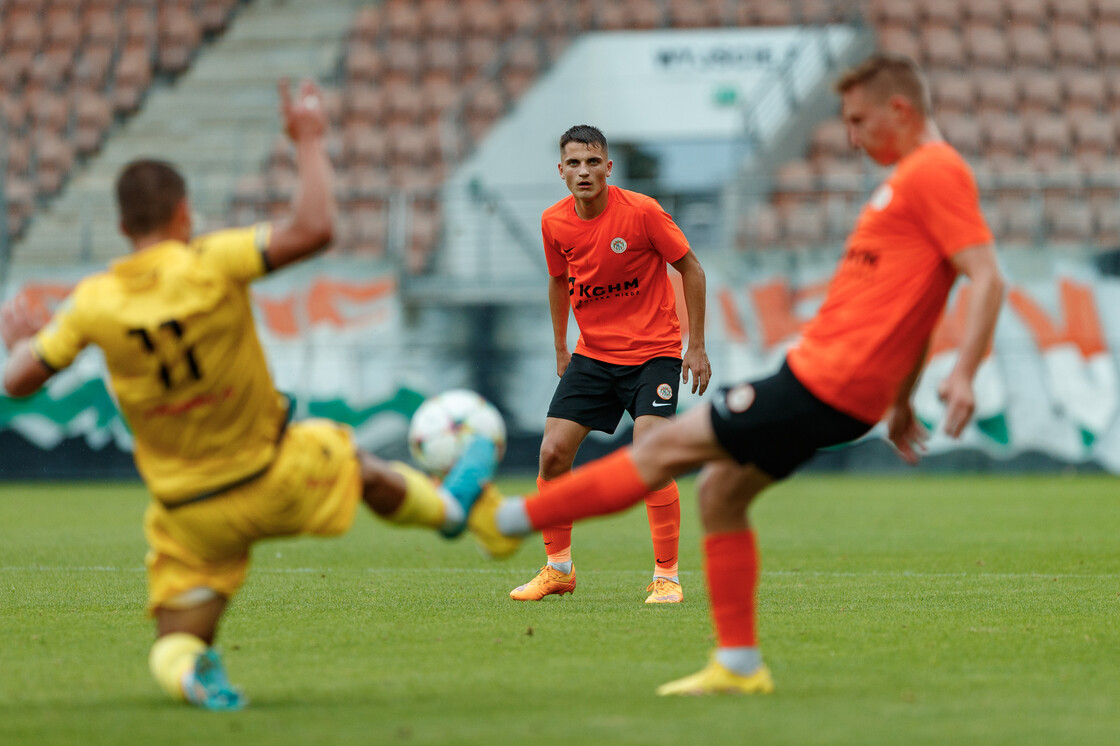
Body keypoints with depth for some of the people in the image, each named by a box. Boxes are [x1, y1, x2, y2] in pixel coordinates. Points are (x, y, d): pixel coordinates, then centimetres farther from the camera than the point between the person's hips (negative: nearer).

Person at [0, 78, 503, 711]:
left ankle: (192, 676, -25)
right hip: (273, 480, -1)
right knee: (352, 460, 31)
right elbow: (314, 229, -27)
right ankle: (447, 506, 56)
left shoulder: (94, 303, -11)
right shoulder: (208, 265, -21)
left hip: (189, 510, 1)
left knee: (175, 649, 10)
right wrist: (310, 142, -14)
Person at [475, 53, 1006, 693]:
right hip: (820, 374, 10)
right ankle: (739, 665, 14)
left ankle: (507, 519, 3)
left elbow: (987, 277, -21)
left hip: (826, 386, -10)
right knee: (721, 490, 13)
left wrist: (964, 375, -29)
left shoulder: (936, 172, -12)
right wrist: (901, 399, 27)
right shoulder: (913, 176, 20)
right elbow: (913, 299, 27)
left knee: (670, 444, -4)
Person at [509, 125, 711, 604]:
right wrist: (560, 348, 18)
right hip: (592, 354, 5)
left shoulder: (641, 212, -16)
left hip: (653, 351, -4)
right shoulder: (555, 223, -3)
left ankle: (667, 577, -8)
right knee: (553, 452, -4)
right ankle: (559, 569, 14)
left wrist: (696, 346, -7)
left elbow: (690, 269, -7)